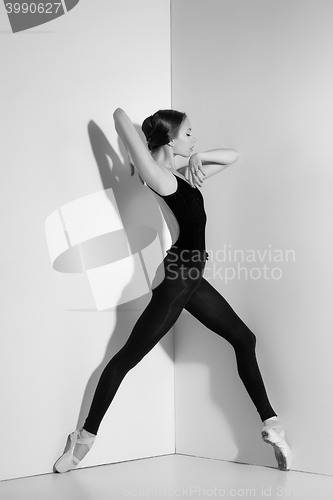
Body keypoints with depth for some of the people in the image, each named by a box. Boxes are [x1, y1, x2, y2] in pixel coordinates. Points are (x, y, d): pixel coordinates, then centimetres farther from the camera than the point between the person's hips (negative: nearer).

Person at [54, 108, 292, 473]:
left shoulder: (186, 175, 12)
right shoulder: (157, 177, -13)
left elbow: (232, 156, 20)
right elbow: (120, 115, -18)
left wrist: (197, 157, 2)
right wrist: (141, 157, -2)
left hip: (191, 279, 10)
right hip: (173, 280, -9)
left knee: (244, 340, 10)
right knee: (128, 357, -2)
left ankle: (270, 424, 18)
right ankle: (86, 435, 11)